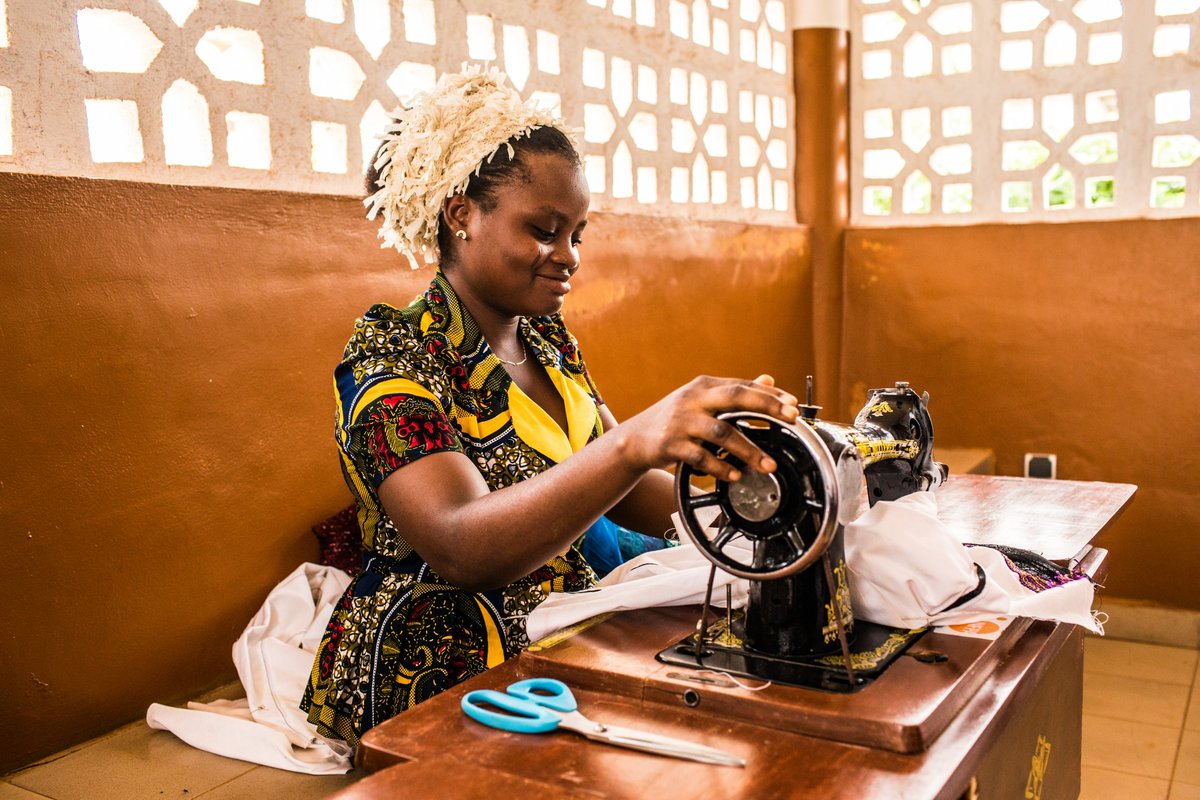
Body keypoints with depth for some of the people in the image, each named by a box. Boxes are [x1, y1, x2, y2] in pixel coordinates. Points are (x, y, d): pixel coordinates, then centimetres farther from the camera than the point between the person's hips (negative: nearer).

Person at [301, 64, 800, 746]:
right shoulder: (389, 357, -15)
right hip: (433, 686, -7)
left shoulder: (549, 342, 9)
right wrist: (638, 441, -44)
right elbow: (463, 549, -31)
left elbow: (630, 499, 7)